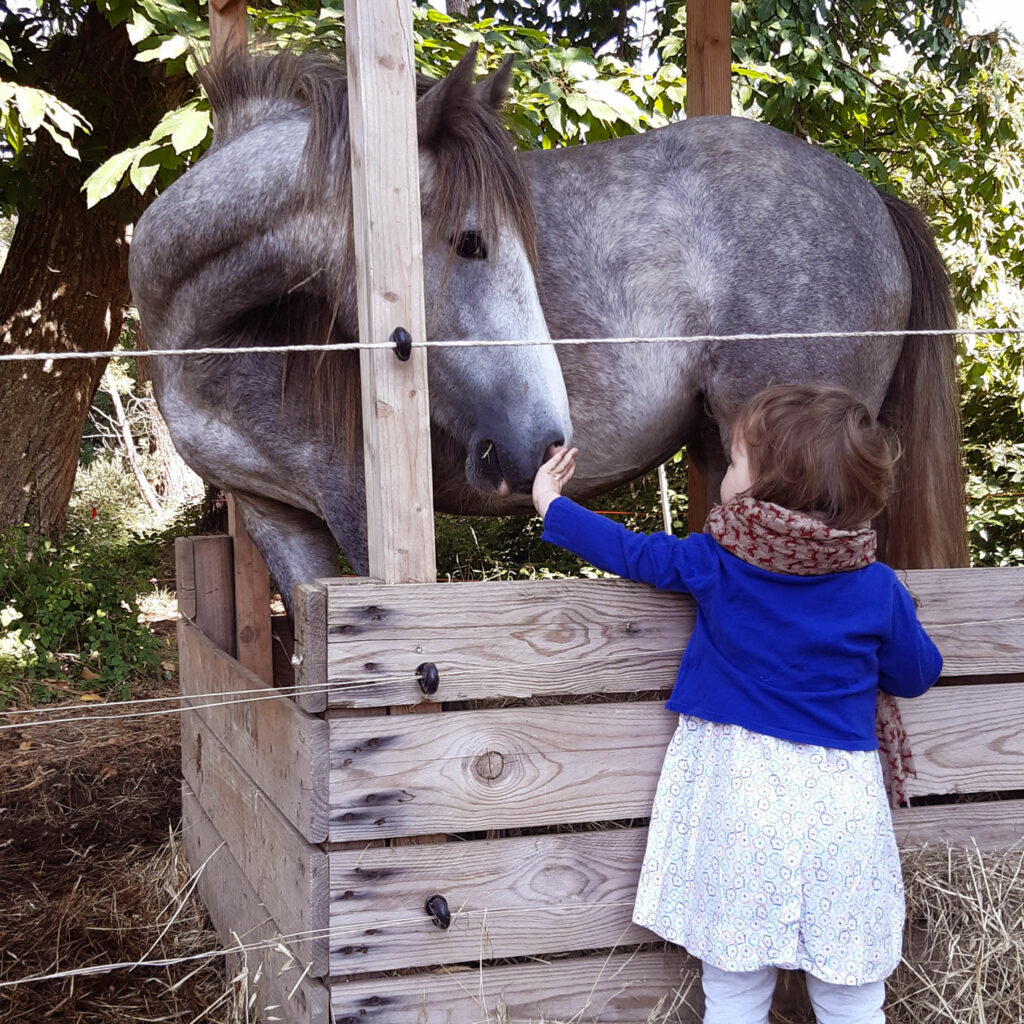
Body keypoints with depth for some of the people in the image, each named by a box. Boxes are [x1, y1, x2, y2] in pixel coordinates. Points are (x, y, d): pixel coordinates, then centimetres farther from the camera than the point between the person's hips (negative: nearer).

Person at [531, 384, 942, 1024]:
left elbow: (629, 550, 6)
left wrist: (551, 504, 20)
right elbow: (916, 676, 7)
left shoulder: (714, 564, -7)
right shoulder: (878, 589, -6)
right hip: (840, 801, 1)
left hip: (737, 798, 0)